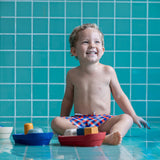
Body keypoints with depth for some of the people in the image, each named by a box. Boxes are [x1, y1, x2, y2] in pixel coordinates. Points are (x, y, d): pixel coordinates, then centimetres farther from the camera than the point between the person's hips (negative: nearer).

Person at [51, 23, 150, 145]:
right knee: (56, 122, -27)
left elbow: (119, 96, 10)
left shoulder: (107, 71, 1)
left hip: (103, 121, 0)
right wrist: (63, 122, 18)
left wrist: (134, 116, 6)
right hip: (79, 121, 1)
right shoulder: (73, 74, 5)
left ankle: (110, 136, -56)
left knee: (127, 119, -26)